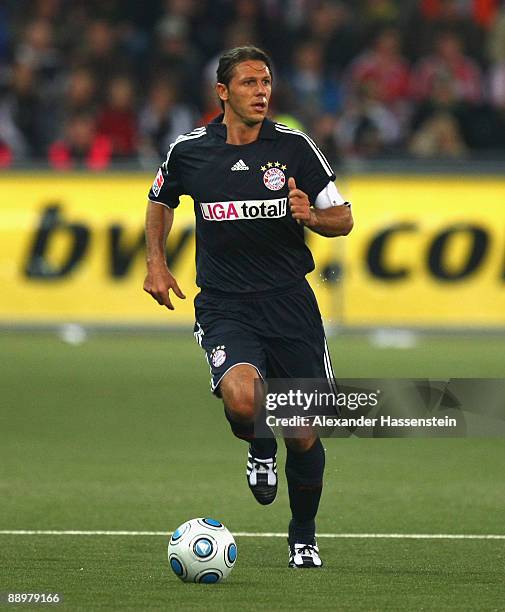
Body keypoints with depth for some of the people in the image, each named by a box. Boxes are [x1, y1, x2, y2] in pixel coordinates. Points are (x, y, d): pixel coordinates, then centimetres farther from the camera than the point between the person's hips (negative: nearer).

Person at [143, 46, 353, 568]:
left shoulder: (294, 147, -1)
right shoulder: (189, 151, 1)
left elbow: (343, 218, 5)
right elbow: (160, 201, 22)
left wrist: (311, 215, -16)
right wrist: (156, 262, 11)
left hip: (290, 304, 1)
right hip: (225, 309, -1)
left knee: (304, 434, 2)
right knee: (242, 400, -29)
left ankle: (303, 538, 27)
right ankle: (260, 449, 8)